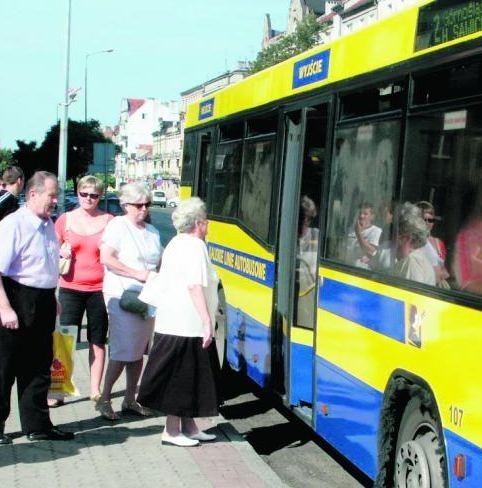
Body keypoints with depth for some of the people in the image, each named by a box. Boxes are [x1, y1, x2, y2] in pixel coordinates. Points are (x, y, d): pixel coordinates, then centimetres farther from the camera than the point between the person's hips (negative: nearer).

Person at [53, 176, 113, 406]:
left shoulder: (108, 221, 1)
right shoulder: (65, 219, 4)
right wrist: (61, 253, -8)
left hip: (99, 289, 0)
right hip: (70, 288, 0)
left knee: (98, 341, 8)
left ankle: (95, 389, 18)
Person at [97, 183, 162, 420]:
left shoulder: (152, 231, 15)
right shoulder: (117, 226, -6)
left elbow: (159, 264, 24)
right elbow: (106, 258, -15)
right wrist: (137, 274, -18)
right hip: (122, 296, -7)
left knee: (138, 351, 10)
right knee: (123, 352, -8)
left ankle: (130, 400, 19)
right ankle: (104, 399, 4)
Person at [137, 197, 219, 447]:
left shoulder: (175, 243, 16)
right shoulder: (195, 246, -14)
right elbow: (195, 286, -23)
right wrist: (207, 322, -23)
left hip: (170, 322, 10)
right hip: (188, 326, -10)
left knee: (188, 378, 15)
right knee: (182, 378, -2)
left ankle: (188, 427, 23)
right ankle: (172, 431, 4)